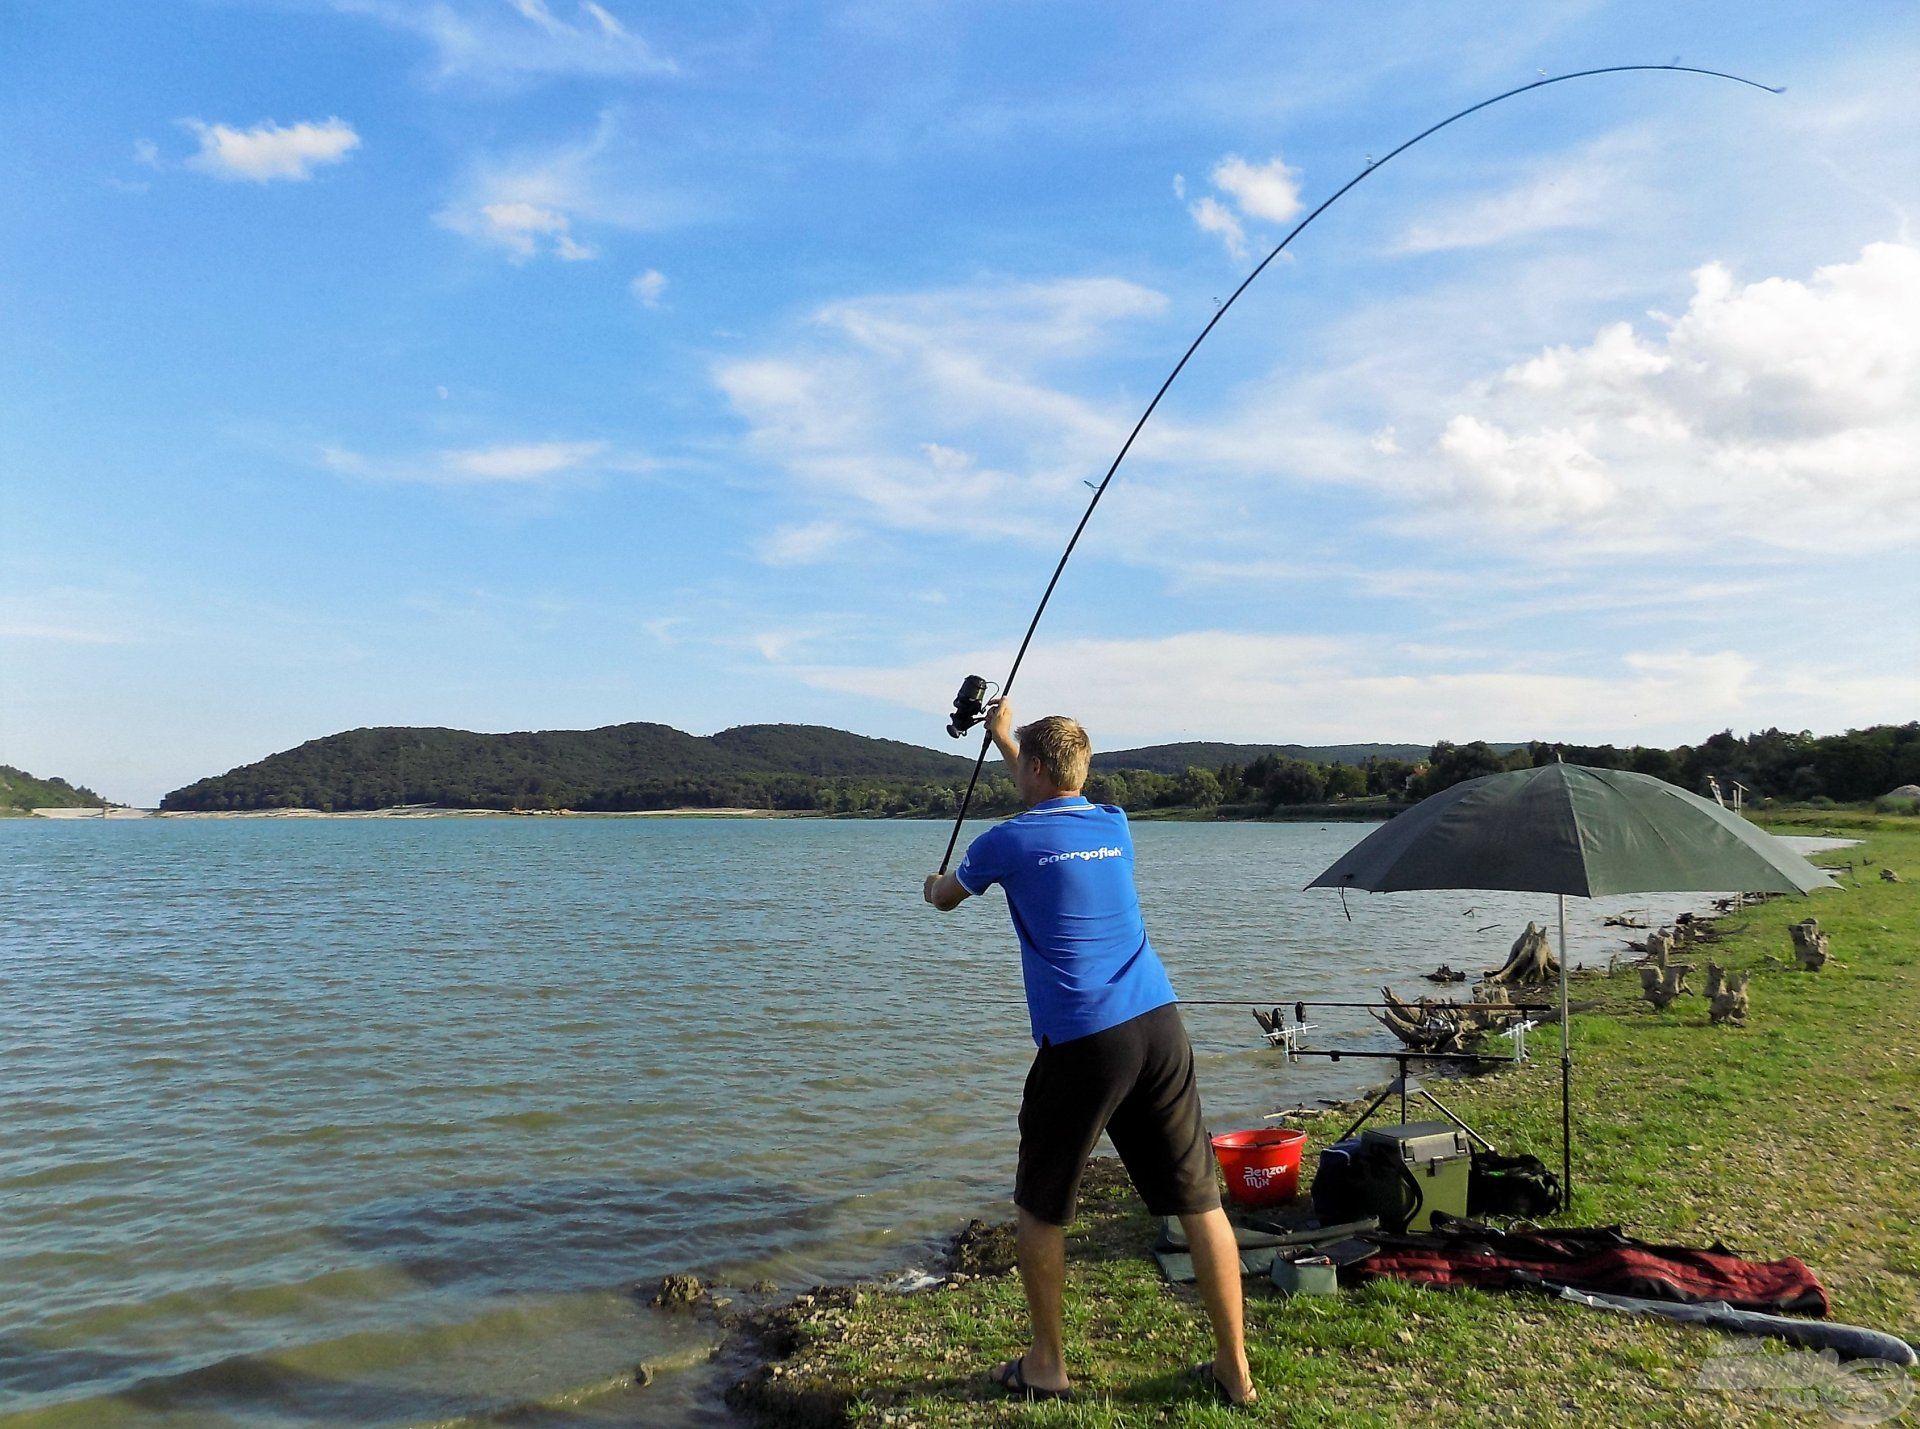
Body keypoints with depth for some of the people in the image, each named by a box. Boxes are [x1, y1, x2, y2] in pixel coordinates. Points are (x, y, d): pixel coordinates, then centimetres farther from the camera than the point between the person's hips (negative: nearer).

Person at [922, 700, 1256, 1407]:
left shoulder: (1009, 840, 0)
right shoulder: (1114, 826, 14)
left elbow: (943, 899, 21)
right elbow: (1055, 801, 39)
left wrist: (932, 883, 46)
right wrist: (1005, 736, 51)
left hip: (1081, 1042, -5)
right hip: (1160, 1025, 5)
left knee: (1040, 1207, 14)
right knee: (1199, 1200, 9)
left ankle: (1046, 1365, 25)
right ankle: (1234, 1369, 16)